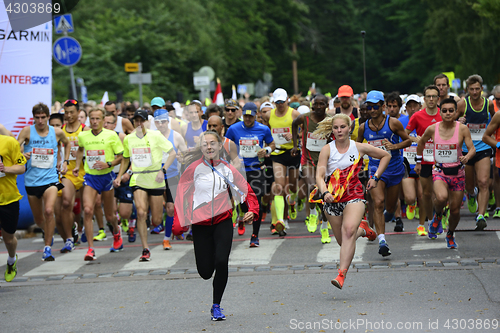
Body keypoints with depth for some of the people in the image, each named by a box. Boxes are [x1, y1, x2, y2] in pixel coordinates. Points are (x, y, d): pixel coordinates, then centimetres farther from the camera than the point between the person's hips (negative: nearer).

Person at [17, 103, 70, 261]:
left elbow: (67, 143, 22)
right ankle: (49, 233, 47)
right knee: (38, 219, 13)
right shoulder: (27, 131, -4)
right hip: (31, 181, 1)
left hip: (50, 178, -1)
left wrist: (65, 161, 12)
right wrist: (21, 155, -32)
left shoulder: (57, 133, 1)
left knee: (49, 211, -25)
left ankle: (48, 248, -16)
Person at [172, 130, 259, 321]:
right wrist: (178, 225, -5)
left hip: (223, 221, 1)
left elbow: (247, 191, 7)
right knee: (205, 272, 0)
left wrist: (252, 211, -10)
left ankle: (216, 306, -1)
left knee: (221, 262, -18)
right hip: (200, 224, 0)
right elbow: (181, 196, -1)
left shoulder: (227, 169, 0)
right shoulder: (194, 169, -5)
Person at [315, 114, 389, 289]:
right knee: (342, 241, 9)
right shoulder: (327, 149, -3)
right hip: (332, 199, 2)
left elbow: (386, 156, 14)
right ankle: (362, 229, 44)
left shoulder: (359, 148, -1)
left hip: (354, 196, -2)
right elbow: (319, 176, -10)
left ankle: (341, 274, -32)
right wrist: (325, 192, -29)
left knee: (348, 230, -27)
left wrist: (375, 177, 6)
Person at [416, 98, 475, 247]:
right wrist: (418, 162, 21)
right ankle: (437, 216, 4)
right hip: (439, 171, -1)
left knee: (455, 210, 5)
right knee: (442, 197, -31)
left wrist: (467, 157, -30)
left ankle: (450, 234, 35)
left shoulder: (462, 129, -6)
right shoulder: (432, 129, -3)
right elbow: (421, 142, 16)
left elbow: (472, 149, -8)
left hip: (457, 173, 1)